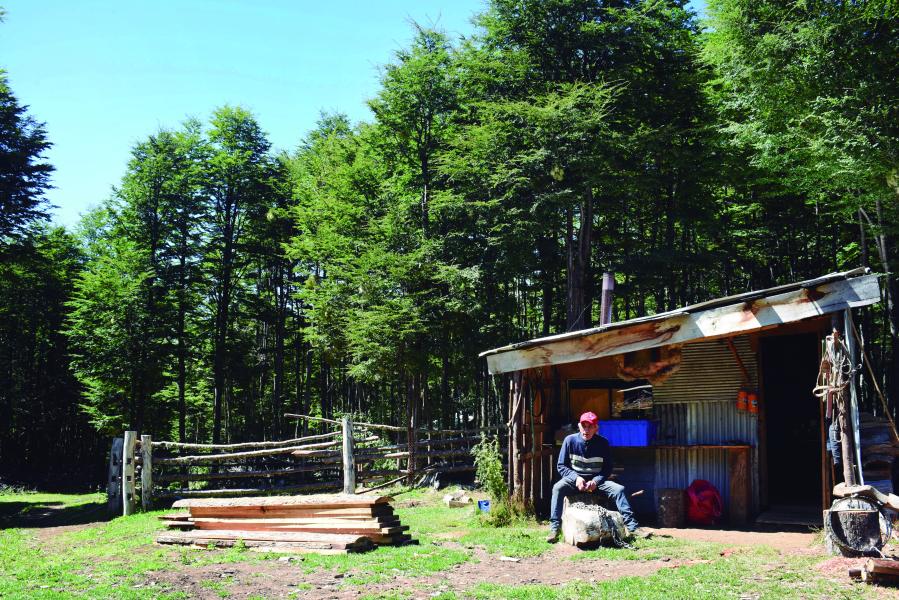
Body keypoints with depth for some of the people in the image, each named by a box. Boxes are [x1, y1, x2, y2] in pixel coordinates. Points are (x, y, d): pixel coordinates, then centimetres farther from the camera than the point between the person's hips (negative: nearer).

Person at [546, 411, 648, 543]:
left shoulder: (603, 443, -6)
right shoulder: (570, 440, -8)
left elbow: (607, 469, 0)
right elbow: (561, 466, -4)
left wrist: (595, 481, -19)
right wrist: (576, 477, -20)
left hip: (596, 480, 1)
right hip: (574, 479, -1)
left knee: (619, 489, -22)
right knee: (558, 488, -31)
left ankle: (632, 526, -18)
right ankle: (554, 529, -32)